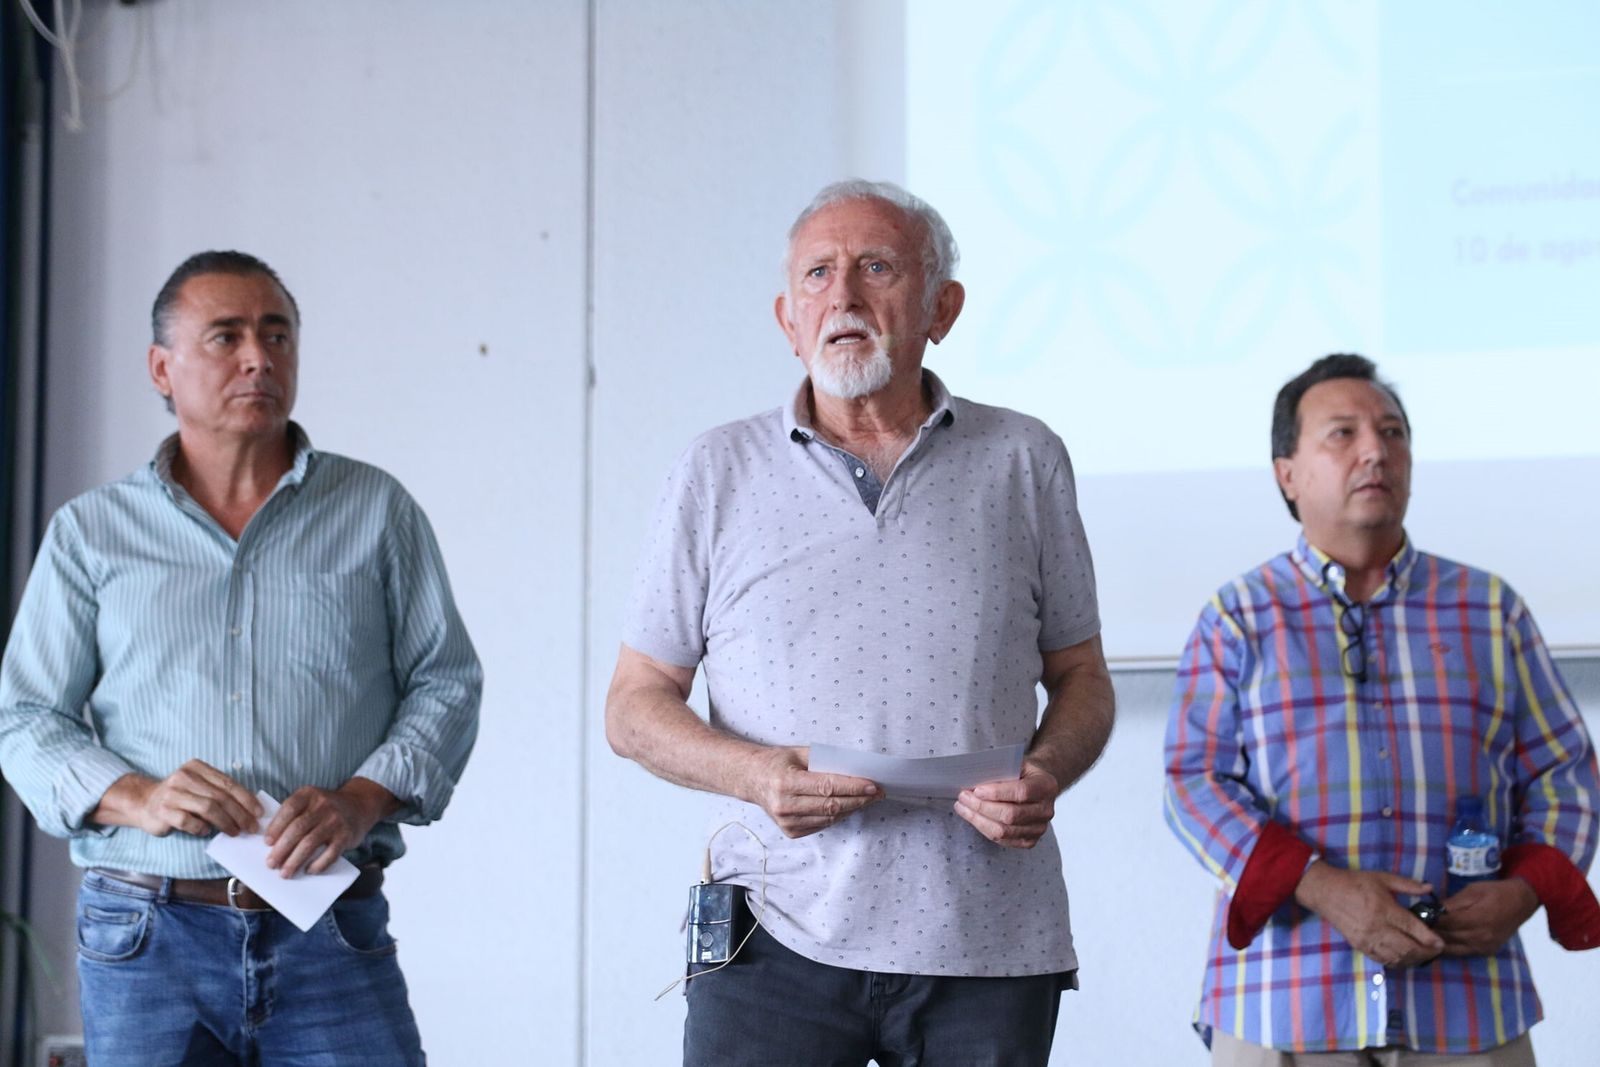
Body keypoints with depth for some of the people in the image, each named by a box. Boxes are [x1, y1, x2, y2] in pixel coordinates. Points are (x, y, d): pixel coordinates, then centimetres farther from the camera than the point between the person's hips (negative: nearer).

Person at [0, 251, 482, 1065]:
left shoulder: (378, 511, 10)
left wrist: (362, 800, -10)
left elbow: (446, 683, 7)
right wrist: (134, 798, -11)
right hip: (147, 941, 0)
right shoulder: (92, 531, 10)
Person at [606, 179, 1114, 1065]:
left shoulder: (1024, 462, 10)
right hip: (778, 941, -1)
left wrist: (1045, 775, -8)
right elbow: (634, 706, 9)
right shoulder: (717, 474, 8)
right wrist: (756, 774, -11)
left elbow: (1080, 678, 14)